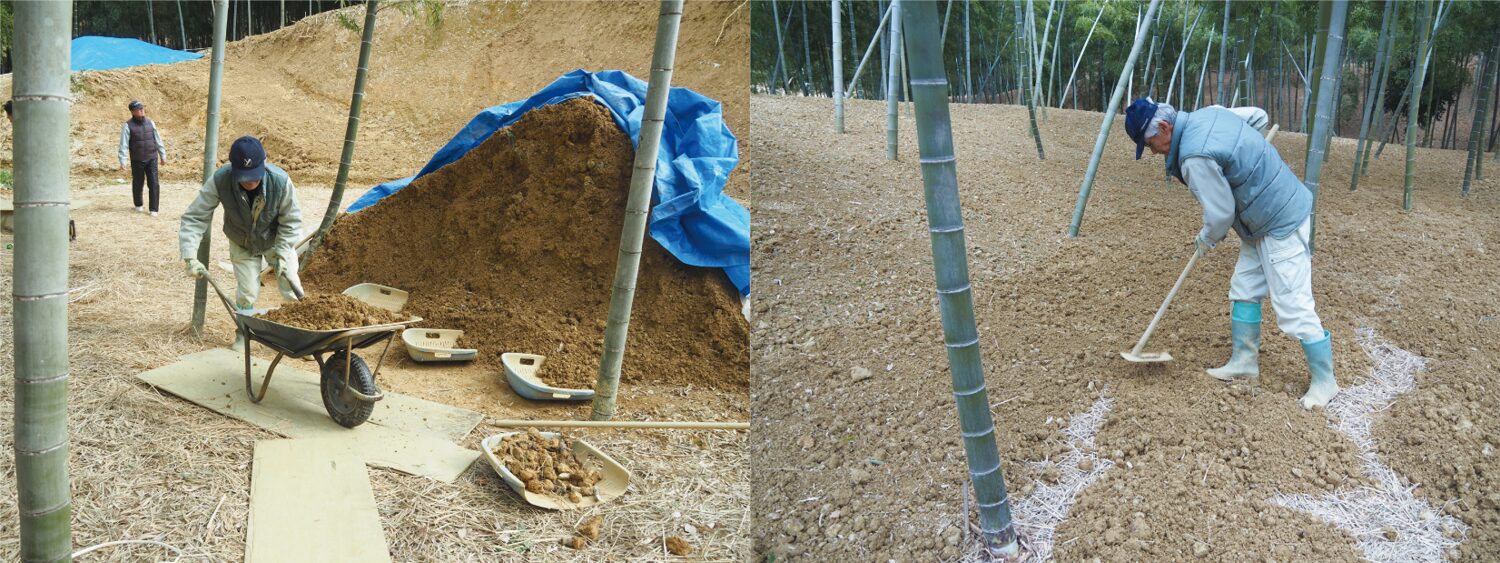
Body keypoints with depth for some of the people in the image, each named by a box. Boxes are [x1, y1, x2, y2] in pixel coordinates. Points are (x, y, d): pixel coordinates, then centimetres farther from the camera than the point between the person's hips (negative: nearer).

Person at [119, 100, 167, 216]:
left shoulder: (150, 123, 5)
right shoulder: (128, 126, -6)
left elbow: (158, 140, 12)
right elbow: (123, 145, -9)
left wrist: (163, 155, 13)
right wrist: (122, 161, -15)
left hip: (152, 159, 2)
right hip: (137, 161, -2)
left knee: (154, 184, -5)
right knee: (138, 183, 12)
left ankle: (153, 209, -2)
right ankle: (138, 205, 32)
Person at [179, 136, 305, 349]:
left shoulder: (280, 181, -34)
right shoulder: (219, 180, -34)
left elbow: (291, 221, -19)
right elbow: (194, 218, -28)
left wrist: (282, 255, -24)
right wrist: (190, 257, -37)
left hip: (276, 241, 0)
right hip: (242, 244, 0)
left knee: (291, 287, -4)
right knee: (247, 293, 1)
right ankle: (244, 332, 27)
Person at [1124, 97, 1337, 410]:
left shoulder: (1195, 158, -28)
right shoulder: (1209, 113, 1)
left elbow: (1221, 213, -20)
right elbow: (1259, 116, 18)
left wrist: (1205, 240, 1)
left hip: (1282, 225, -10)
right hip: (1263, 222, 11)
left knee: (1293, 308, -3)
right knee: (1243, 290, 17)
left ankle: (1324, 381, 10)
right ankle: (1244, 361, 29)